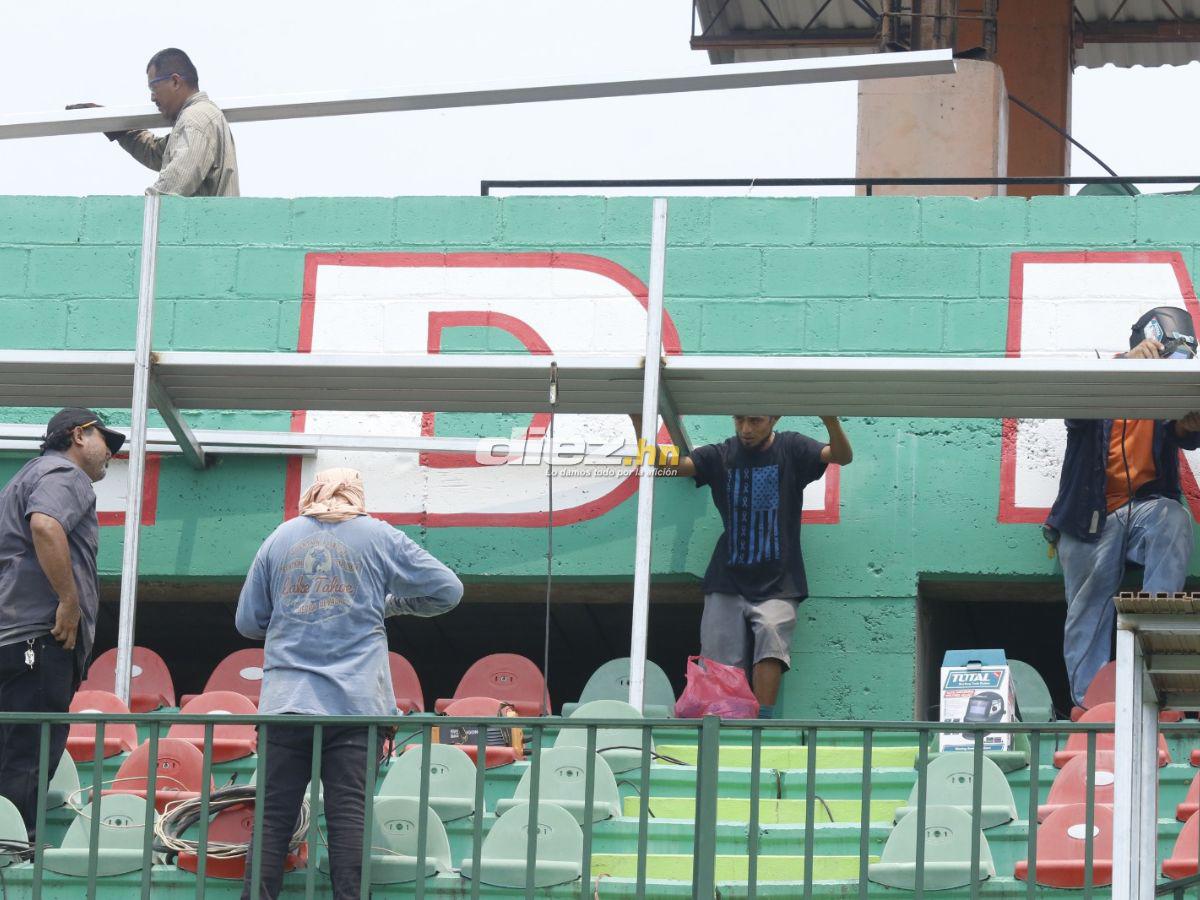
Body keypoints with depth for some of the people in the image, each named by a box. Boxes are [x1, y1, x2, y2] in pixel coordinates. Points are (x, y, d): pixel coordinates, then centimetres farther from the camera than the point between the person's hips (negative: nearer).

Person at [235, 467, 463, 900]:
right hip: (356, 702, -1)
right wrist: (392, 603, 24)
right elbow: (448, 590, 10)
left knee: (273, 816, 1)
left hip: (286, 701, 1)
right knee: (348, 815, -3)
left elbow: (248, 621, 14)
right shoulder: (379, 536, 7)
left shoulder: (281, 538, 12)